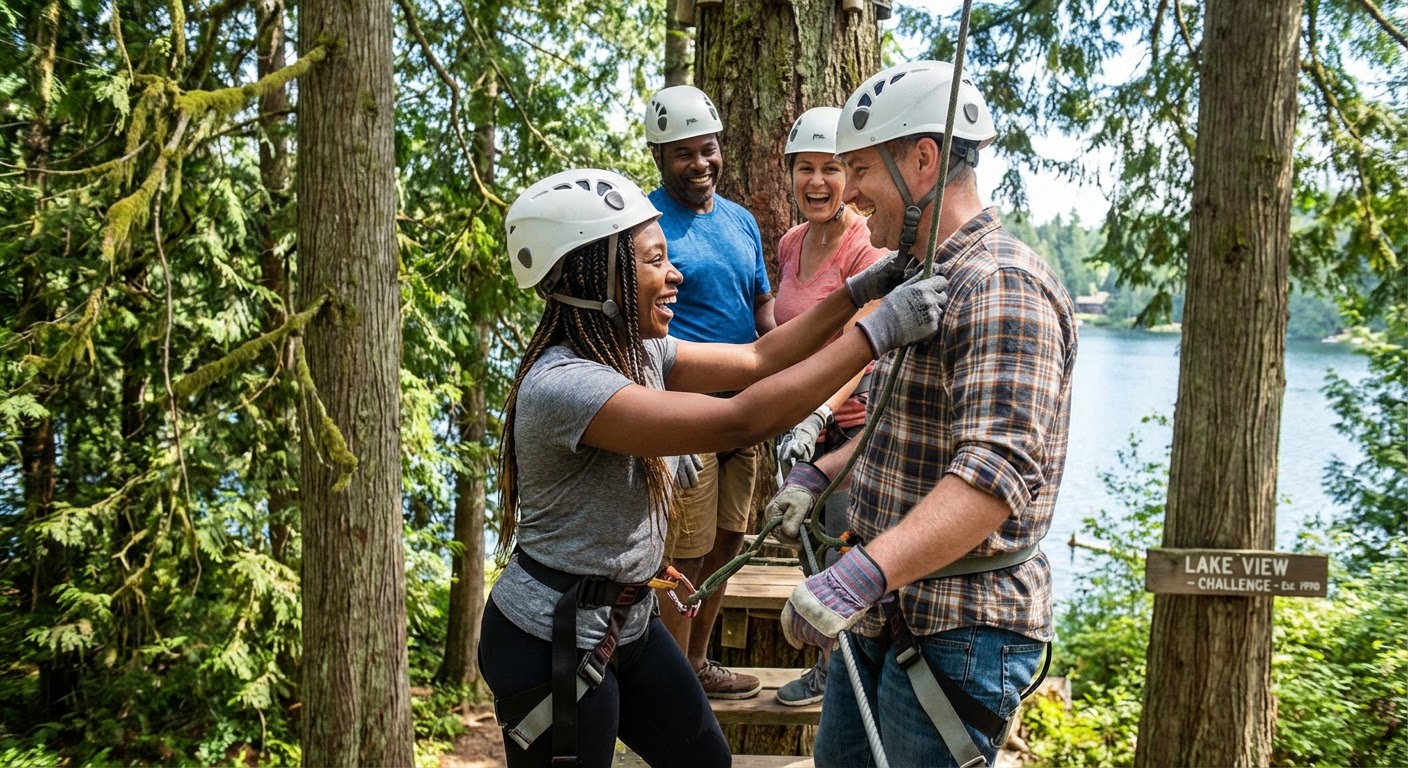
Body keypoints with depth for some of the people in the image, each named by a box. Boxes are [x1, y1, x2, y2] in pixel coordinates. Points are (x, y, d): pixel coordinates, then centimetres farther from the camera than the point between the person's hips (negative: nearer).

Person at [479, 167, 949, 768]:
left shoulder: (636, 350, 0)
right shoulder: (561, 386, -30)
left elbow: (756, 358, 7)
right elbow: (742, 422, -36)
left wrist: (860, 290, -2)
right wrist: (880, 330, -33)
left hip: (624, 622, 9)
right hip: (551, 643, -9)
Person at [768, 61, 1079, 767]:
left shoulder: (1003, 287, -20)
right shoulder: (922, 279, 14)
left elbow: (997, 474, -33)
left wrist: (866, 572, -42)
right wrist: (820, 476, 14)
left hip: (957, 630, -10)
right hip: (884, 615, 10)